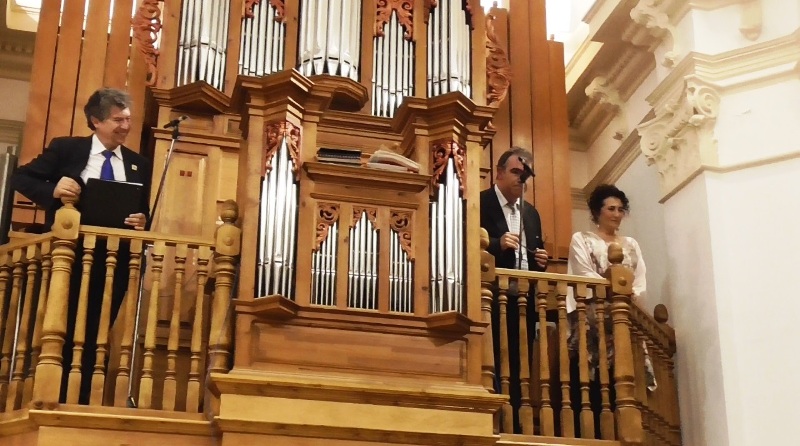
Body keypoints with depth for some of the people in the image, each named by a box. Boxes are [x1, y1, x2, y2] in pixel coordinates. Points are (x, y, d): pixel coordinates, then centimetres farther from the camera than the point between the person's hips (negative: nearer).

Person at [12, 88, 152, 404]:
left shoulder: (138, 164, 11)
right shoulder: (65, 148, 3)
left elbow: (144, 212, 14)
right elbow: (21, 178, 2)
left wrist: (142, 221, -10)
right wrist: (52, 190, -17)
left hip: (114, 257, 3)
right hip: (72, 253, -2)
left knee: (94, 336, 5)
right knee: (61, 331, 1)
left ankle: (79, 404, 11)